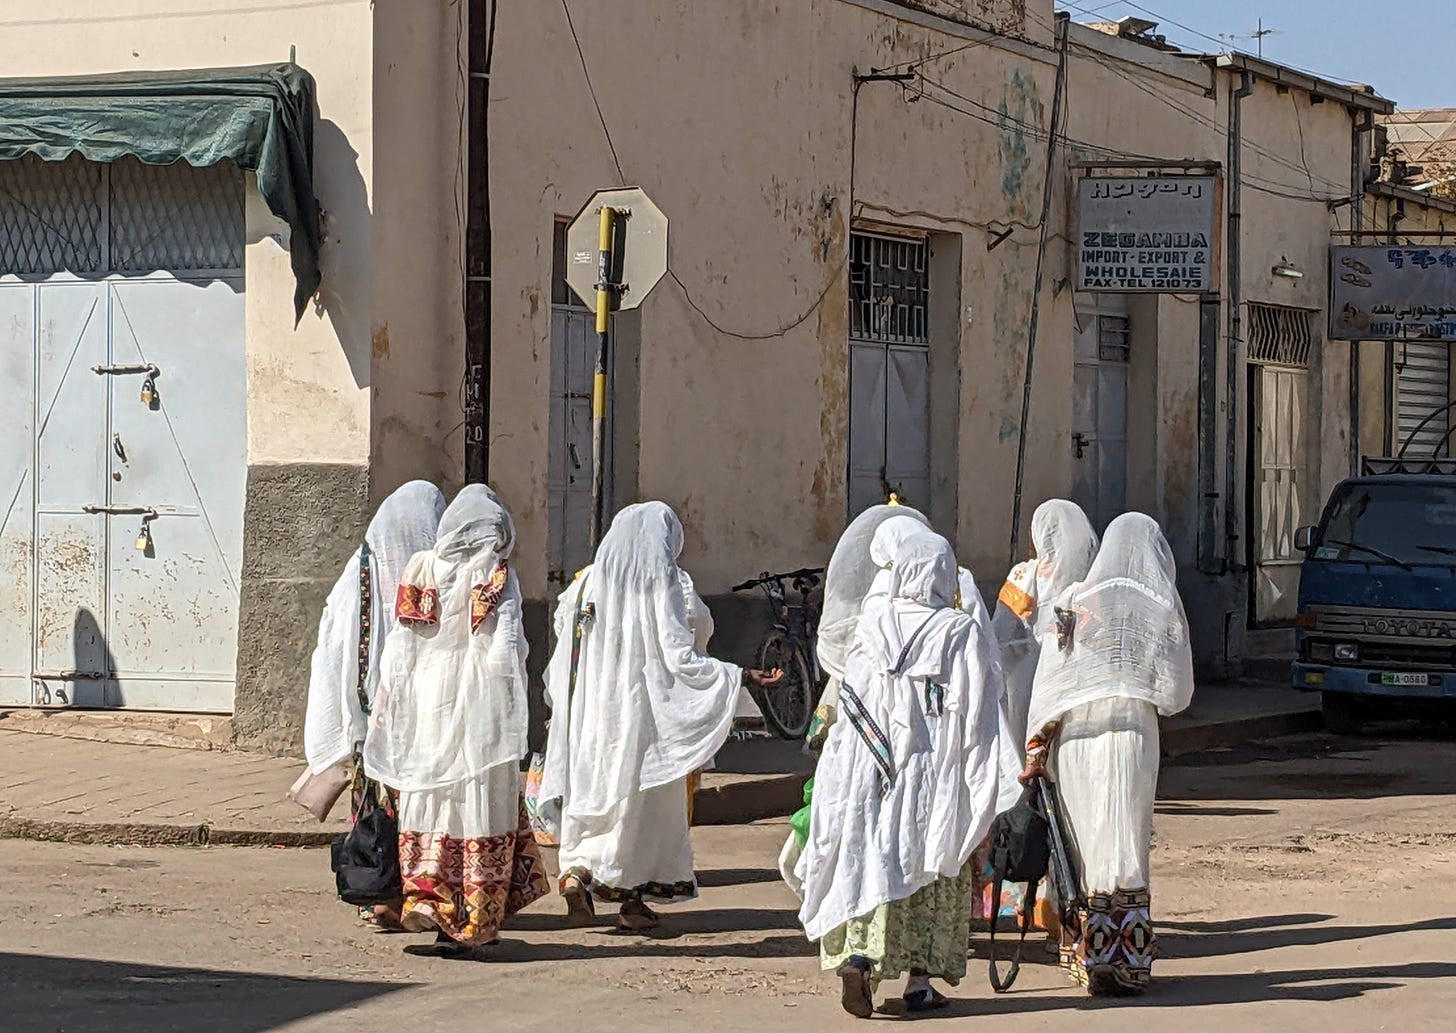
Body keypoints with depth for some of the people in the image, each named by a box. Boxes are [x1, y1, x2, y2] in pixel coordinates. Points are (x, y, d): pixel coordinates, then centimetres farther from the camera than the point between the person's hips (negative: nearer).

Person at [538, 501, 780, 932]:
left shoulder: (588, 582, 3)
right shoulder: (667, 586, -9)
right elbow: (681, 658, -14)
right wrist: (742, 675, -10)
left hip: (592, 707, 3)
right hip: (644, 707, -3)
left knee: (592, 791, 12)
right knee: (643, 800, 7)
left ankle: (577, 871, -10)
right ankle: (633, 899, 9)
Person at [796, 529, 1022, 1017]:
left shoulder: (873, 620, -1)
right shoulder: (963, 632, -7)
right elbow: (979, 711, -8)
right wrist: (994, 786, -5)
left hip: (870, 766, 1)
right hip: (936, 771, -1)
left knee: (869, 862, 4)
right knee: (931, 872, 8)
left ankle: (860, 955, -16)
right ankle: (920, 980, 9)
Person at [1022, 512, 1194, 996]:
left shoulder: (1075, 601, 5)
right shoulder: (1161, 606, 0)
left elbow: (1047, 679, 2)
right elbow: (1177, 691, 2)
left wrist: (1036, 749, 4)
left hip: (1072, 736, 2)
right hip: (1131, 734, -2)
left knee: (1082, 847, 8)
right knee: (1123, 847, 2)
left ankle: (1085, 956, 10)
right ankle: (1125, 965, 0)